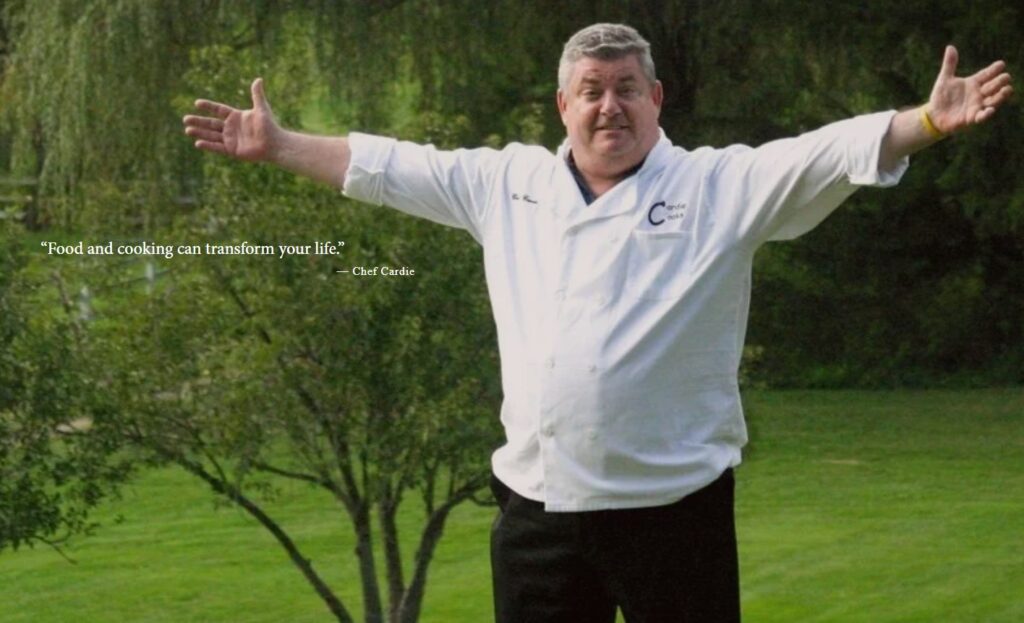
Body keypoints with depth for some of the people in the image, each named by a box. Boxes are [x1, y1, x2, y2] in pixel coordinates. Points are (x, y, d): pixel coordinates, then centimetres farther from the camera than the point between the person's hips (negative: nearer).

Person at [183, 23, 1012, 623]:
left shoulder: (721, 186, -1)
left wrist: (929, 124, -28)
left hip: (670, 509, -4)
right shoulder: (509, 184, 12)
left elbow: (830, 155, -13)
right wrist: (279, 146, 18)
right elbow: (391, 167, 19)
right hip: (536, 508, 4)